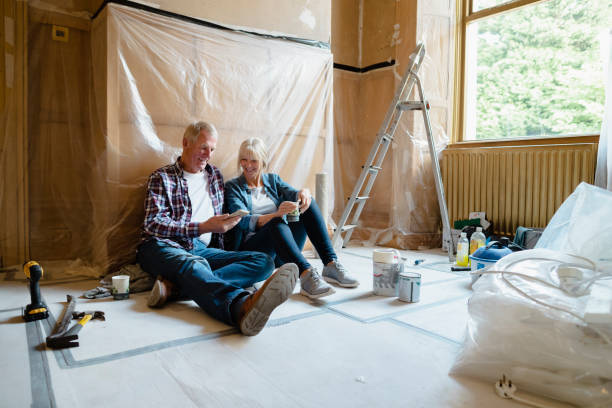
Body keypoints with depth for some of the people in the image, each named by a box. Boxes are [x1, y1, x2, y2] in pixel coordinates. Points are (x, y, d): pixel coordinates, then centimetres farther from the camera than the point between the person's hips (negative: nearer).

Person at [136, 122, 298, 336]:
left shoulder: (215, 175, 22)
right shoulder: (161, 177, 6)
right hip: (162, 246, -4)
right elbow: (154, 224, -7)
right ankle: (243, 306, -72)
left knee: (264, 262, -19)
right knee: (193, 264, -40)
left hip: (202, 249, 5)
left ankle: (175, 285, -39)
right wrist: (203, 227, -17)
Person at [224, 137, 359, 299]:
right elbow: (244, 221, -13)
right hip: (251, 248, -4)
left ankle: (331, 265, -26)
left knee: (308, 202, -17)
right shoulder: (233, 187, 4)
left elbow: (292, 193, -3)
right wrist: (276, 214, -30)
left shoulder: (272, 179, 17)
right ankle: (306, 275, -51)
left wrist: (303, 193, -28)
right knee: (277, 222, -34)